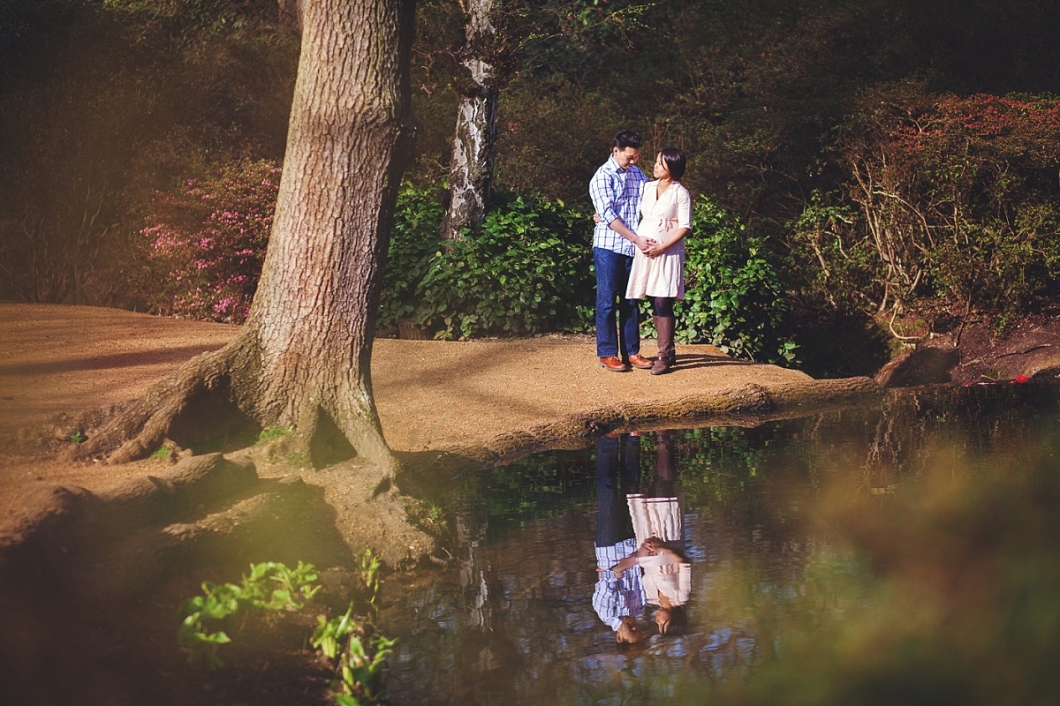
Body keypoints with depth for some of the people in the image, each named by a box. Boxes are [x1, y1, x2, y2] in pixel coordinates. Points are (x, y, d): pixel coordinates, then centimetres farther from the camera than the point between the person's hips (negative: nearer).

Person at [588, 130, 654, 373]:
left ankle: (631, 351, 16)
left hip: (631, 248, 6)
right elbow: (609, 217, -15)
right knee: (607, 301, 0)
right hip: (608, 246, -5)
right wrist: (637, 239, -19)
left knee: (630, 301, 10)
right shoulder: (602, 177, -8)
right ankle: (607, 354, 6)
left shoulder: (637, 175, 10)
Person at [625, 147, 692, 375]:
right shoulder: (647, 188, 13)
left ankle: (664, 355, -7)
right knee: (655, 303, 4)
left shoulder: (681, 194, -3)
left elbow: (684, 228, -7)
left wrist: (661, 247, -15)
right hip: (645, 251, 5)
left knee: (663, 303, -11)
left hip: (668, 253, -5)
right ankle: (668, 352, 12)